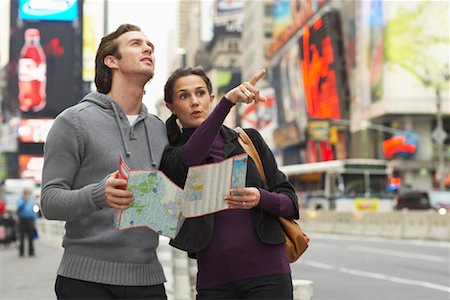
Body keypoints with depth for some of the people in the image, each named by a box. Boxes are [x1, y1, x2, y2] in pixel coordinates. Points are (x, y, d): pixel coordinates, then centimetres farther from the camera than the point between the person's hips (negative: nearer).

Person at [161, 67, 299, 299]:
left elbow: (290, 203, 9)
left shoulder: (248, 140, 11)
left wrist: (261, 198, -14)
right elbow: (187, 160, -17)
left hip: (267, 273, 0)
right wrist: (228, 101, -26)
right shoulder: (170, 156, 9)